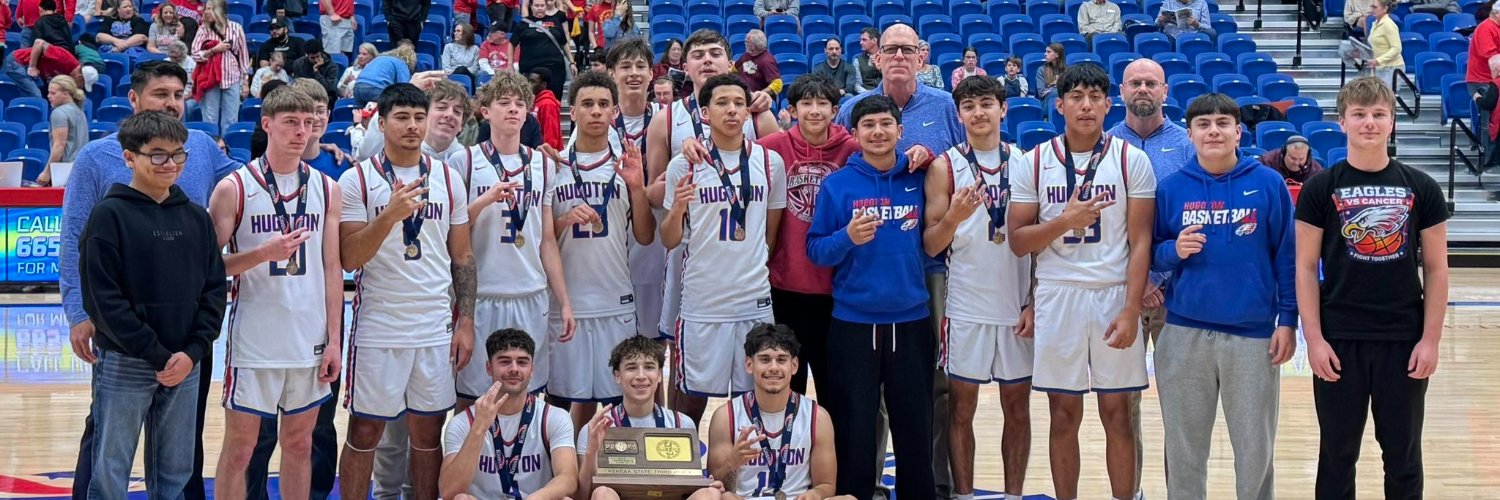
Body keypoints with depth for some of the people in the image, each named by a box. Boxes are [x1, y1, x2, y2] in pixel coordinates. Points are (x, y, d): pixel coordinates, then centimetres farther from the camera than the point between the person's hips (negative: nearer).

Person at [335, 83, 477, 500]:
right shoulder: (357, 180, -3)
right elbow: (350, 258, -10)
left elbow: (462, 257, 11)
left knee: (428, 432, 8)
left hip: (436, 329, 3)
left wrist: (466, 322, 4)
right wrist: (390, 215, -23)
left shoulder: (448, 179, 7)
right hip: (378, 328, -3)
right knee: (364, 433, 3)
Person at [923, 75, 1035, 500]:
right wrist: (954, 217, -23)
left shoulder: (1025, 162, 5)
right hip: (966, 306, -2)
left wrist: (1035, 302, 0)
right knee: (961, 407, 2)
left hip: (1018, 307, 2)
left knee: (1017, 405, 7)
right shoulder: (945, 167, -1)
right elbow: (930, 246, -3)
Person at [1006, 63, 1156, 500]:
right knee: (1064, 414, 6)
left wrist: (1130, 311, -10)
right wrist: (1063, 222, -15)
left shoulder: (1131, 161, 0)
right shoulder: (1035, 163, 3)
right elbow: (1018, 241, 2)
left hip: (1114, 294, -1)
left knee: (1117, 414, 3)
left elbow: (1140, 242, -3)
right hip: (1057, 295, 1)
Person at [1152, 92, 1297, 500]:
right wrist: (1174, 251, -11)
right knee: (1184, 449, 8)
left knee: (1255, 448, 4)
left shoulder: (1268, 184, -1)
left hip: (1253, 334, -2)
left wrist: (1287, 319, -4)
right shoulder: (1171, 188, 4)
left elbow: (1287, 256, 1)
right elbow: (1153, 255, 10)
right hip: (1184, 334, 2)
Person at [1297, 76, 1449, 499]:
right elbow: (1306, 267, -1)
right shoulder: (1320, 189, -1)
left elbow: (1436, 269, 4)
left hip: (1404, 341, 1)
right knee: (1337, 455, 7)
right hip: (1340, 340, -1)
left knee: (1403, 456, 9)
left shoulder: (1421, 189, 2)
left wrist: (1431, 339, -3)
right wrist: (1314, 338, -8)